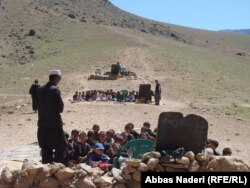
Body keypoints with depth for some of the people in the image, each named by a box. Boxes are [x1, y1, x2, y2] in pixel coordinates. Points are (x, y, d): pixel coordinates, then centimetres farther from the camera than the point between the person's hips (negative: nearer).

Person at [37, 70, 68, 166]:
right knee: (62, 148, 2)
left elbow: (38, 106, 11)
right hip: (54, 124, -6)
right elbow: (60, 108, -12)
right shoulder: (55, 90, -12)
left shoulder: (40, 90, 7)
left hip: (42, 124, 6)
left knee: (46, 150, 12)